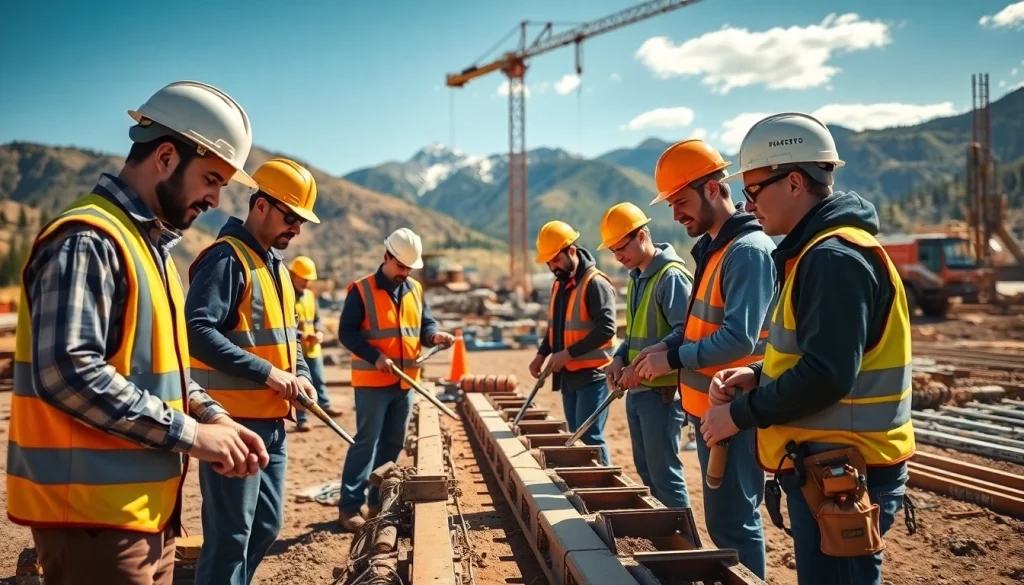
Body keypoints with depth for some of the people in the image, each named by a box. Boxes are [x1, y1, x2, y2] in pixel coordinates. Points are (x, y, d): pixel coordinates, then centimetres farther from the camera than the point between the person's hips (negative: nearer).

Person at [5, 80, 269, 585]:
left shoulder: (153, 245, 15)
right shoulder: (88, 239, -16)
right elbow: (68, 373, -26)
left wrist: (215, 417, 3)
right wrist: (190, 433, -20)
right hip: (93, 512, -9)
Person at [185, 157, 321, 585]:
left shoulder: (276, 264, 16)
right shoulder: (226, 258, -13)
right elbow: (197, 332, -24)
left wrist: (301, 375, 4)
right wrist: (266, 373, -24)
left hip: (272, 419, 9)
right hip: (234, 420, -9)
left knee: (266, 526, 18)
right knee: (231, 533, -1)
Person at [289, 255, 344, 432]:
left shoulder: (310, 294, 11)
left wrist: (319, 332, -3)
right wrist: (300, 335, -28)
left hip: (313, 348, 6)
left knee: (319, 380, 18)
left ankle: (325, 406, 37)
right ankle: (301, 420, 10)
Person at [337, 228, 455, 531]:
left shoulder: (415, 289, 9)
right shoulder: (362, 290, -9)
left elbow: (425, 324, 14)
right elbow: (346, 332, -12)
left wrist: (435, 335, -10)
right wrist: (375, 357, -23)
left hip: (406, 381, 6)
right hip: (372, 382, -6)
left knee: (393, 444, 12)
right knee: (366, 443, -5)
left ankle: (379, 501, 23)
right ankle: (350, 506, 3)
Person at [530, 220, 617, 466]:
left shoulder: (595, 283, -15)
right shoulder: (559, 285, 13)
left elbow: (606, 328, -23)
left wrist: (568, 353, -23)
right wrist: (542, 354, 10)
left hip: (592, 375, -9)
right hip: (569, 375, 9)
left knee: (590, 437, -9)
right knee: (576, 437, 12)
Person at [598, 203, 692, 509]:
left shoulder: (671, 276, -16)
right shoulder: (637, 278, 13)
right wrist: (620, 357, 4)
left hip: (661, 391, -9)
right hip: (636, 390, 10)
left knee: (664, 474, -3)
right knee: (645, 470, 17)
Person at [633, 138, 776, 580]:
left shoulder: (749, 250, -18)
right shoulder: (712, 248, 12)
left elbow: (739, 338, -25)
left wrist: (674, 358, -17)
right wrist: (665, 346, 5)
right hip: (710, 408, 10)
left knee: (732, 521, -2)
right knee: (722, 518, 19)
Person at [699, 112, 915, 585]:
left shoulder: (835, 257, -20)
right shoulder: (817, 250, 13)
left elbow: (826, 375, -26)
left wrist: (740, 413, -15)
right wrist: (756, 374, 5)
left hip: (841, 477, -10)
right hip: (823, 468, 10)